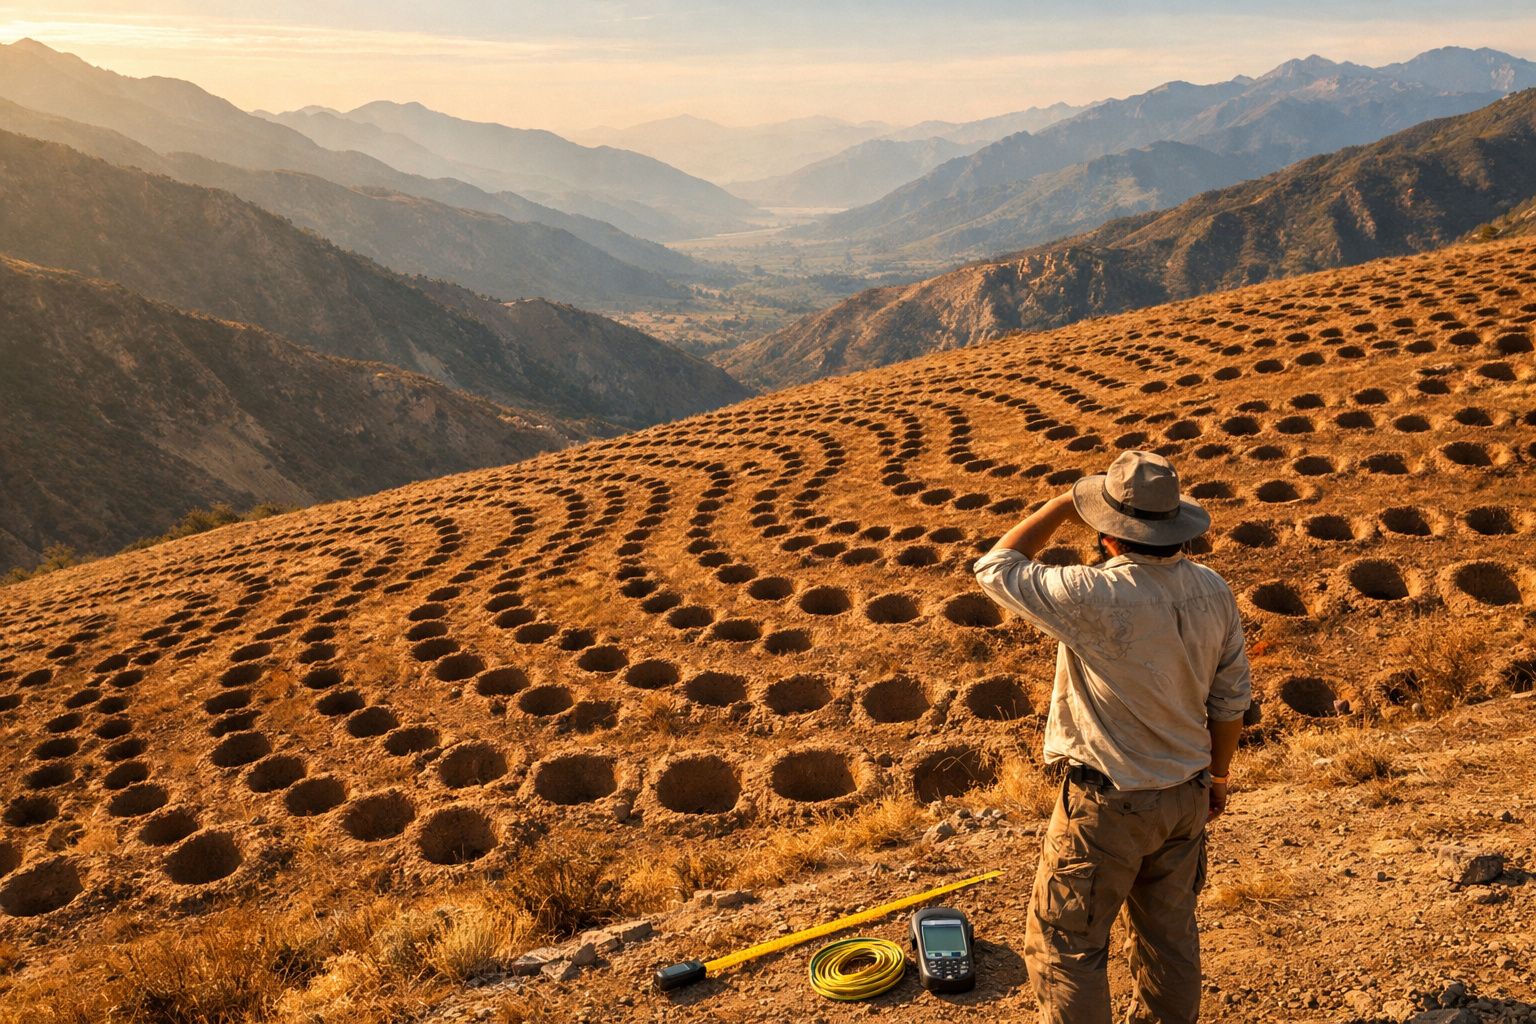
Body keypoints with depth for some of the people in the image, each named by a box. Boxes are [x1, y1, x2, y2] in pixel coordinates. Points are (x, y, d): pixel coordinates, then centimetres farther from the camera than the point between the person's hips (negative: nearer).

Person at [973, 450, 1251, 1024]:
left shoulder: (1097, 598, -29)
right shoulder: (1212, 590, -7)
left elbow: (996, 569, -16)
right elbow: (1231, 698, 4)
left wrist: (1062, 507, -8)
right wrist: (1217, 774, 18)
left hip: (1108, 804, -7)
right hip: (1186, 795, 7)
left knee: (1064, 945, 10)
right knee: (1170, 933, 25)